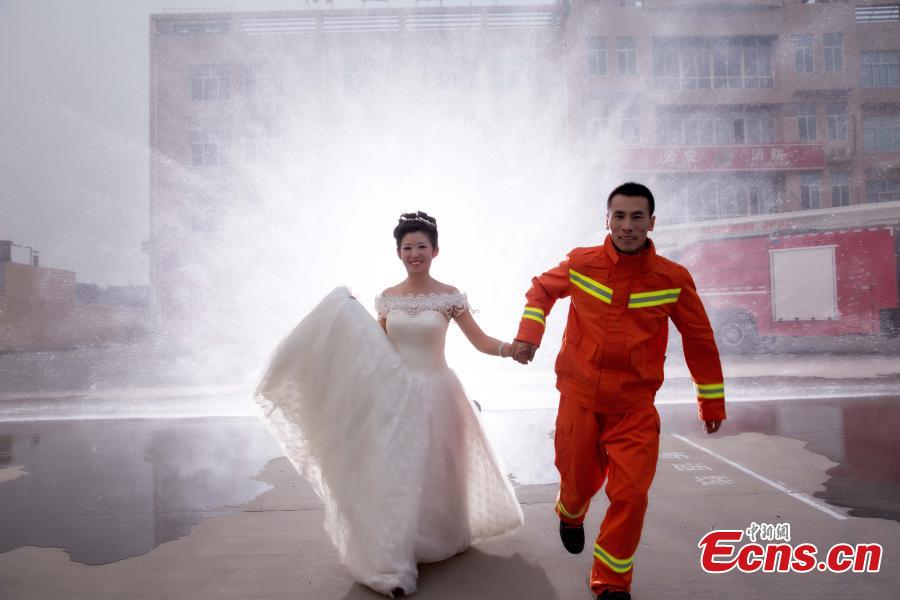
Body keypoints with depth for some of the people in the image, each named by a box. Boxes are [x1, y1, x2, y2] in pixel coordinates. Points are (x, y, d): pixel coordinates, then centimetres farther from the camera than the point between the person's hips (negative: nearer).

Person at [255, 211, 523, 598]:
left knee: (435, 474, 11)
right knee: (394, 474, 1)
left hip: (434, 395, -1)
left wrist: (513, 348, -23)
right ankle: (392, 564, 11)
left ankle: (438, 540, 38)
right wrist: (347, 316, 6)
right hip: (394, 397, 2)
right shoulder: (386, 298, 3)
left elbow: (481, 342, -5)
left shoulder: (449, 296, -5)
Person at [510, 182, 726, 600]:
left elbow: (698, 338, 4)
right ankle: (570, 517, 52)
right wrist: (528, 334, -3)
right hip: (579, 397, 1)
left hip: (635, 405, 0)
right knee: (579, 479, 13)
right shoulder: (581, 263, -6)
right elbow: (542, 289, 14)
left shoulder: (673, 278, -7)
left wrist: (712, 403, 9)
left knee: (631, 494, -5)